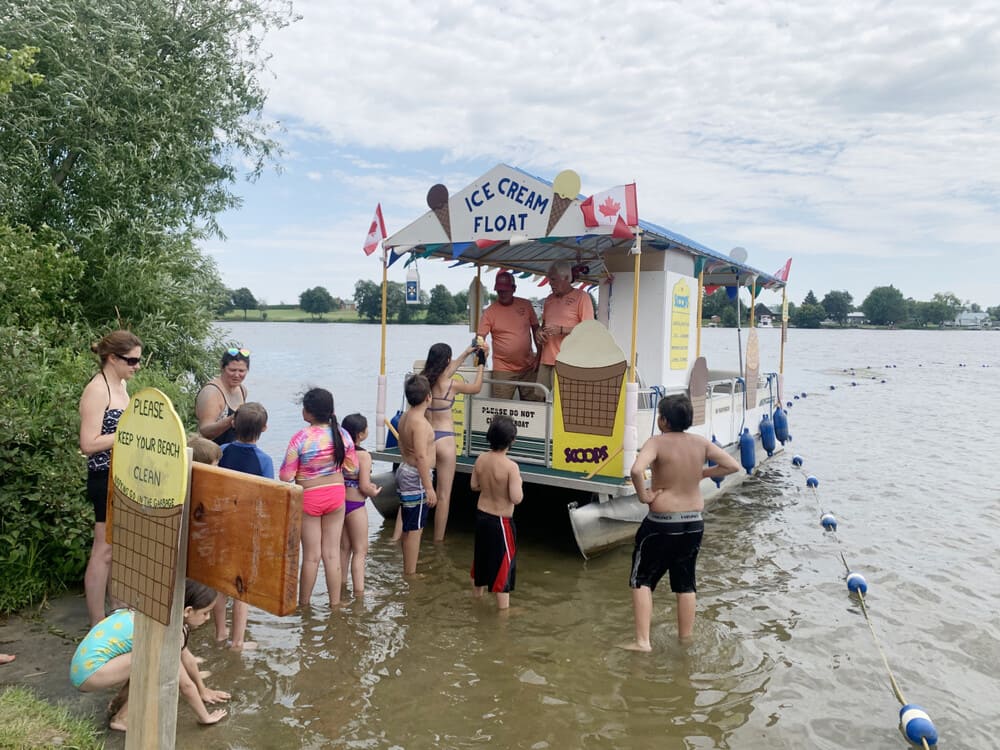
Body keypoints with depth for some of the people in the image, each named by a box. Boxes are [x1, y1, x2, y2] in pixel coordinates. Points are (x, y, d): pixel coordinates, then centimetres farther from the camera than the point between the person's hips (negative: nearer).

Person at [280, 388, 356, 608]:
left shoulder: (301, 438, -20)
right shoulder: (342, 434, -8)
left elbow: (285, 476, -14)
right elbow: (352, 467, 2)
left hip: (308, 498, -3)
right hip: (336, 495, 3)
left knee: (311, 555, 9)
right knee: (332, 552, 12)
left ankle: (304, 603, 25)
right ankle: (335, 602, 21)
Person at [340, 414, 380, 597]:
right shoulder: (363, 455, -19)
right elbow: (364, 487, -20)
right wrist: (374, 492, 2)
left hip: (339, 503, 7)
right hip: (355, 506, -6)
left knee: (344, 548, 19)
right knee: (360, 551, 3)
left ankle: (342, 584, 29)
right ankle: (358, 591, 2)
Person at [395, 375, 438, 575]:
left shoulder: (405, 417, 8)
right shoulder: (420, 422, -21)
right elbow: (421, 456, -26)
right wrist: (429, 487, -24)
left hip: (405, 471, 10)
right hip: (416, 478, -10)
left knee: (409, 528, 19)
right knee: (415, 529, -2)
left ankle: (408, 570, 30)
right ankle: (410, 574, 4)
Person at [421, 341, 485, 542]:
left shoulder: (423, 380, 2)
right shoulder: (450, 385, -13)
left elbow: (444, 373, 23)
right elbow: (476, 388, 5)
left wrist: (466, 354, 31)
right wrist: (481, 364, 18)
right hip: (444, 440, -6)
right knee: (444, 495, 5)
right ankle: (438, 540, 11)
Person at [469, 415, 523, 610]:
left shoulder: (481, 459, -6)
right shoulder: (511, 466, -24)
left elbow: (474, 486, 5)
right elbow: (516, 498, -24)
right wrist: (518, 483, -7)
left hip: (481, 515, 6)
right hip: (500, 521, -6)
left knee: (481, 555, 25)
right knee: (503, 561, 6)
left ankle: (477, 591, 45)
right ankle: (503, 607, 14)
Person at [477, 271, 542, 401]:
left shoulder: (526, 305, 2)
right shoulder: (490, 312, -5)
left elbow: (536, 329, 10)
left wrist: (539, 356, 6)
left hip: (528, 367, 3)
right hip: (503, 370, -3)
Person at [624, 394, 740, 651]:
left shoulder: (657, 442, -17)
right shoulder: (701, 443, -2)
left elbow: (637, 470, -35)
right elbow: (733, 466, 1)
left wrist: (643, 495, -19)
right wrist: (703, 473, 9)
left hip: (662, 523, -5)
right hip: (694, 523, 5)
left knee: (642, 580, 9)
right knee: (685, 583, 18)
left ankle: (642, 641, 5)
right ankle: (685, 639, 28)